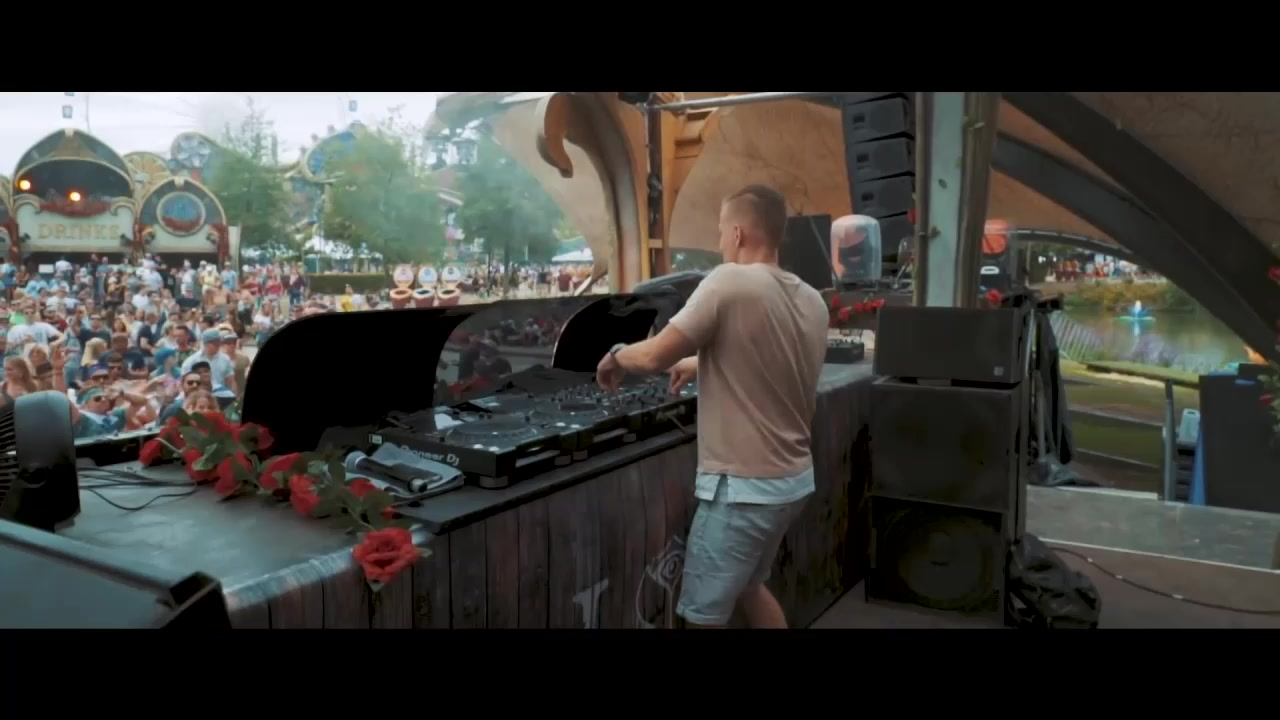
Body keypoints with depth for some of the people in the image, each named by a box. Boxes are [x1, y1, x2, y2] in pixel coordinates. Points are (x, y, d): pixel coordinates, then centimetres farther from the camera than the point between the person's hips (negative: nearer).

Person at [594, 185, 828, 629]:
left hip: (745, 485, -8)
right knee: (747, 587, 27)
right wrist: (704, 365, 25)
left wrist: (616, 356, 3)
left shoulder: (730, 282, -17)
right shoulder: (812, 301, 5)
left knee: (704, 614, 7)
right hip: (794, 478, 8)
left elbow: (655, 357, -16)